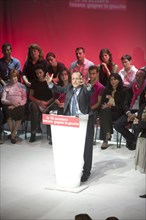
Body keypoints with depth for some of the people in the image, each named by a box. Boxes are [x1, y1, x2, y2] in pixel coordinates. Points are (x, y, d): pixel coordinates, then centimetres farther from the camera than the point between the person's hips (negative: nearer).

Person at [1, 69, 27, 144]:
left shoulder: (21, 86, 13)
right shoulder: (6, 87, 13)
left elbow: (24, 100, 5)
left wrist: (16, 105, -13)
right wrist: (11, 102, -17)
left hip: (19, 106, 0)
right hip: (8, 105, 0)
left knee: (20, 112, -32)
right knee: (9, 113, -33)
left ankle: (13, 135, -21)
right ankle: (13, 133, -14)